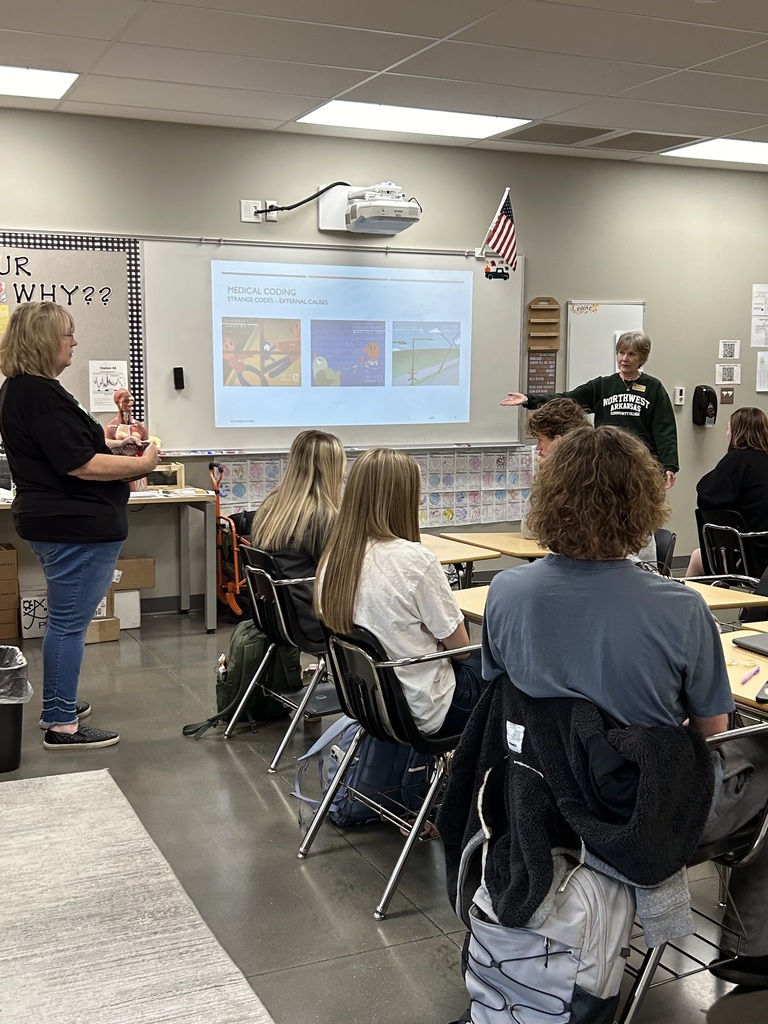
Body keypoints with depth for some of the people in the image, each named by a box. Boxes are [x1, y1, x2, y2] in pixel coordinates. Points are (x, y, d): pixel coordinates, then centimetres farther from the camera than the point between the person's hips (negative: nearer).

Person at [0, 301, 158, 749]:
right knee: (70, 622, -3)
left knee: (66, 619, 21)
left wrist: (105, 436, 19)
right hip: (79, 527, -11)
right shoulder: (40, 395, -21)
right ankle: (62, 726, 6)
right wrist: (142, 464, -13)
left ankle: (57, 704, 34)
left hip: (57, 522, 11)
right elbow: (81, 465, -24)